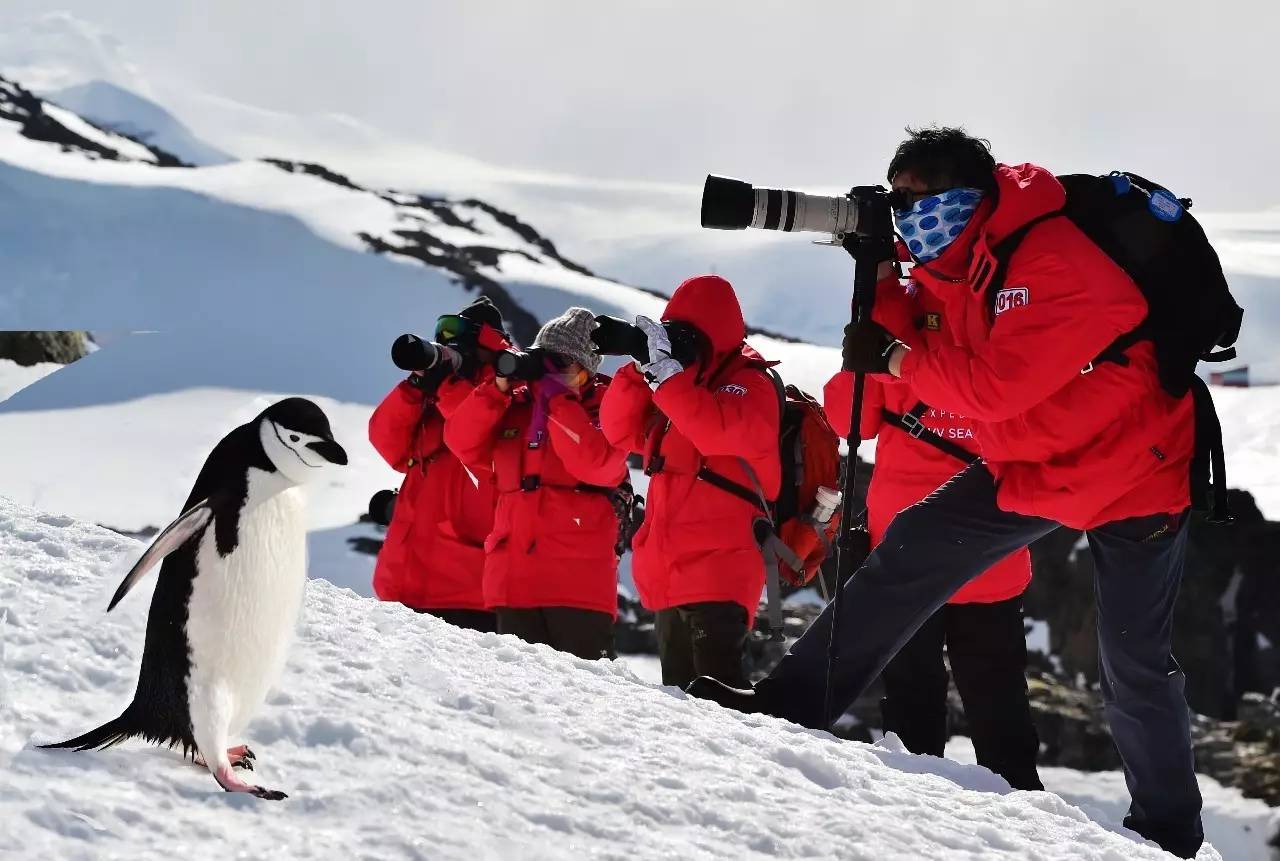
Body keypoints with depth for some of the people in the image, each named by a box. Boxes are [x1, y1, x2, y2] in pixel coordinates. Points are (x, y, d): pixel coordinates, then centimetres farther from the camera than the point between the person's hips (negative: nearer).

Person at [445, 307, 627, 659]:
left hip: (579, 578, -5)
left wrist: (560, 400, -12)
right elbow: (462, 441, 5)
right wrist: (499, 389, -6)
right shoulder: (514, 405, 14)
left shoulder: (603, 408, 1)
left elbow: (598, 464, -16)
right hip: (513, 576, 5)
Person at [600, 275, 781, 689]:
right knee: (679, 687, 11)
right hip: (669, 570, 8)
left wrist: (667, 371, -25)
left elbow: (719, 431, -24)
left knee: (714, 685, -18)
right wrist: (642, 369, -3)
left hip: (719, 567, -8)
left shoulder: (749, 383, -3)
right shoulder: (676, 386, 19)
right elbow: (621, 430, 10)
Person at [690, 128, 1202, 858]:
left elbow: (992, 386, -33)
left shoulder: (1056, 268, -31)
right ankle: (794, 703, 3)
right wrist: (880, 279, -9)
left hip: (1132, 469, -8)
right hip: (1029, 462, 8)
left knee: (1135, 665, 0)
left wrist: (898, 360, -22)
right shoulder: (956, 256, -4)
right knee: (912, 550, -1)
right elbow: (910, 333, 7)